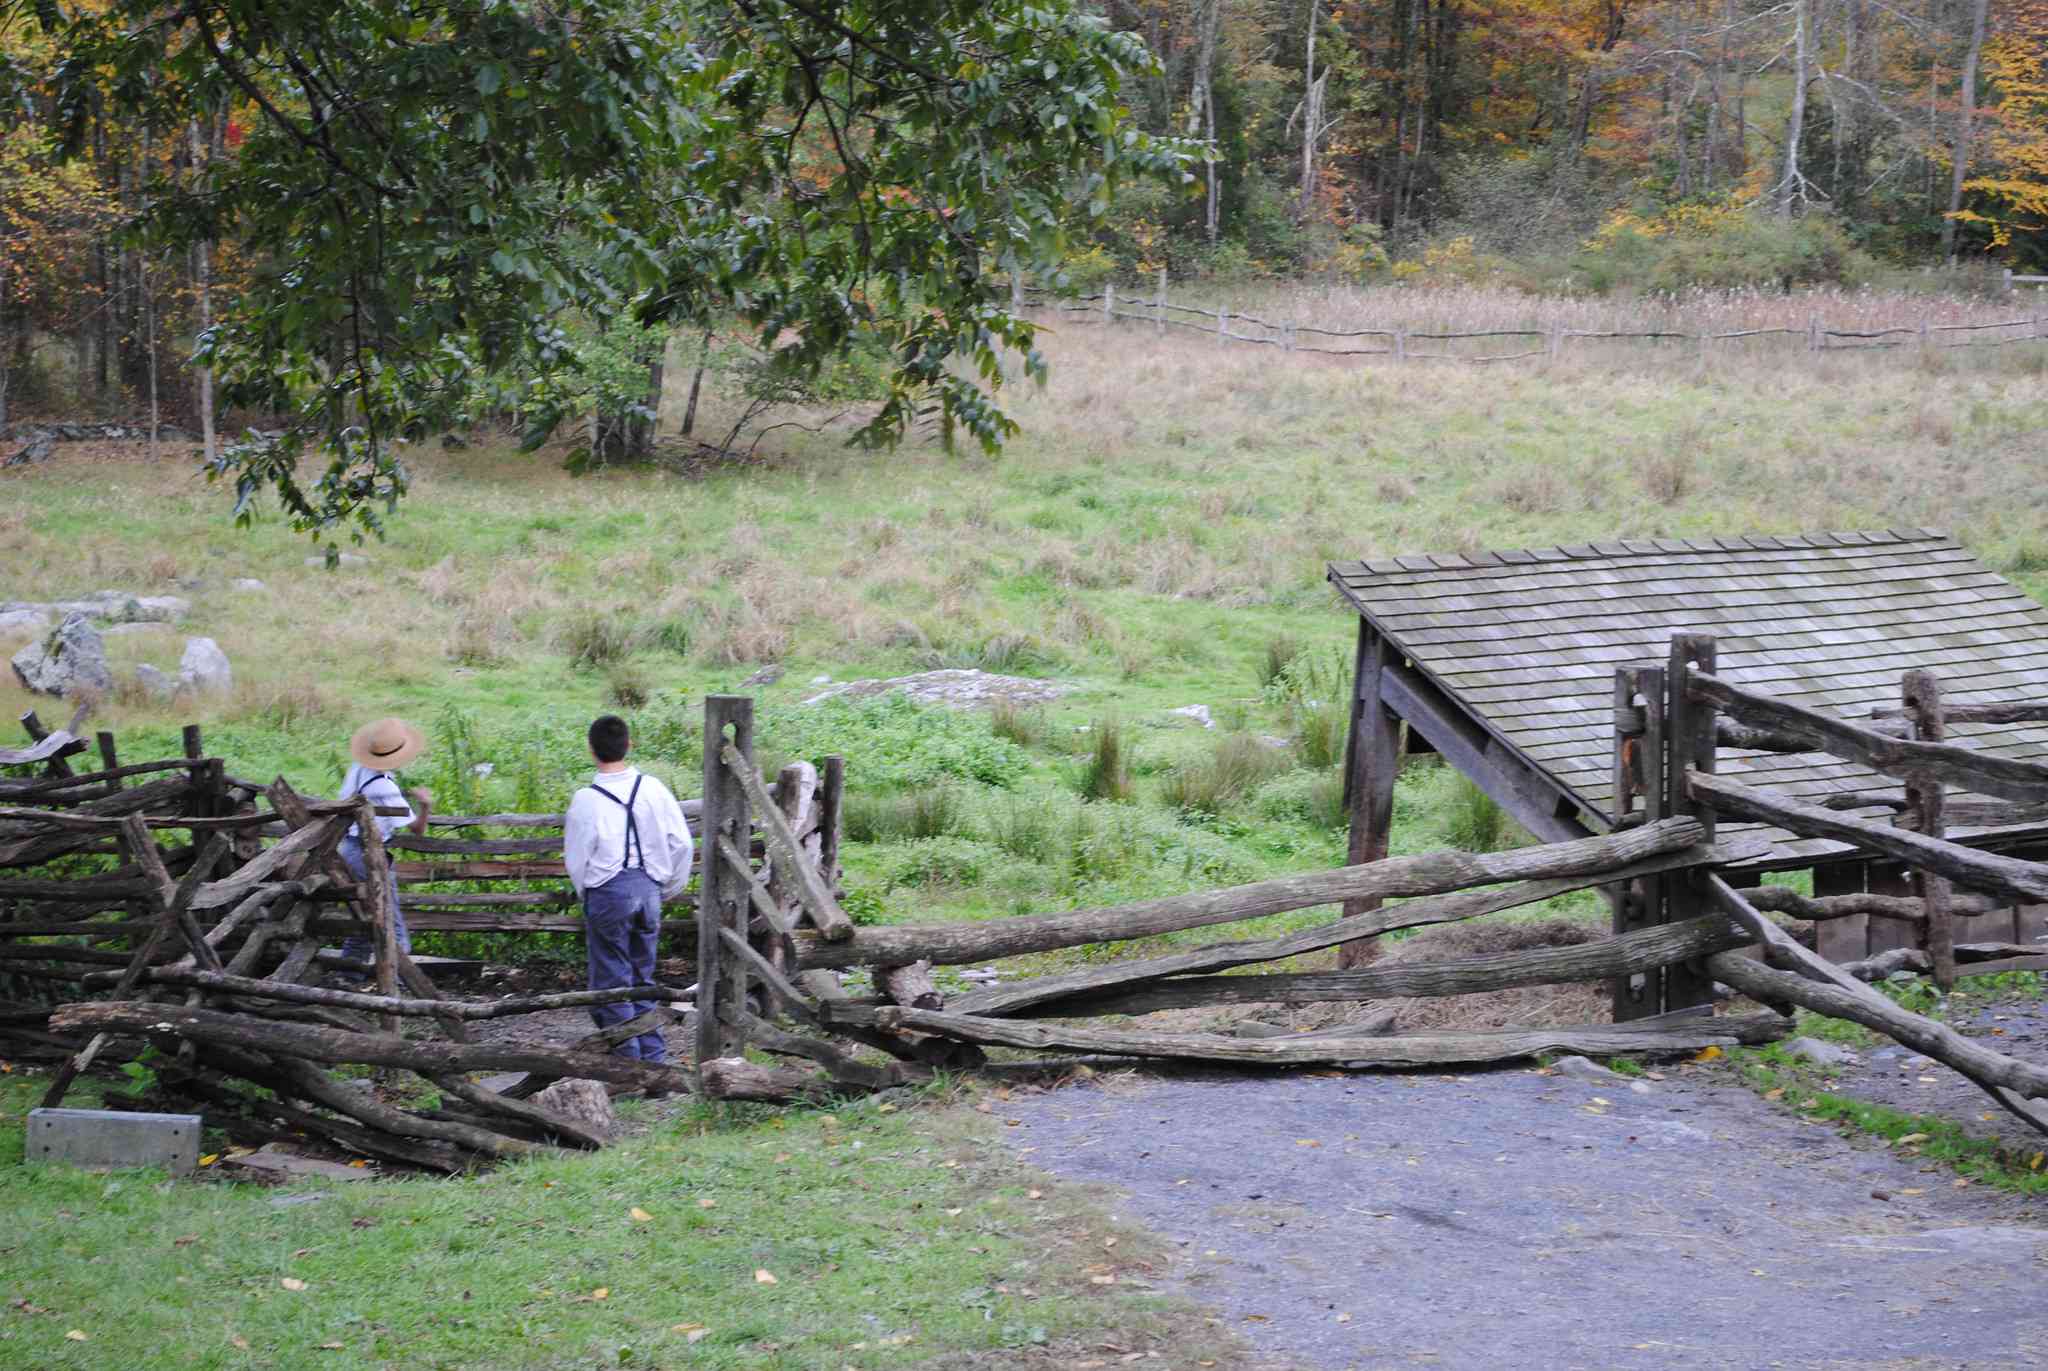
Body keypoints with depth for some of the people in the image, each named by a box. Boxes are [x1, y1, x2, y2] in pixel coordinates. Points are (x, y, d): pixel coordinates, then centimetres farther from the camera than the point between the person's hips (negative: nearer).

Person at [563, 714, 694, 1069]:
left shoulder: (587, 800, -12)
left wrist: (587, 896, 15)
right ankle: (653, 1053, 19)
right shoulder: (652, 788, -2)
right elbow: (682, 843, 2)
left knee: (612, 980, 6)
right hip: (648, 889, 4)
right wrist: (670, 888, 16)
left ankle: (628, 1056, 8)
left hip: (608, 893, -4)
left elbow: (576, 859, -3)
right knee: (643, 977, 17)